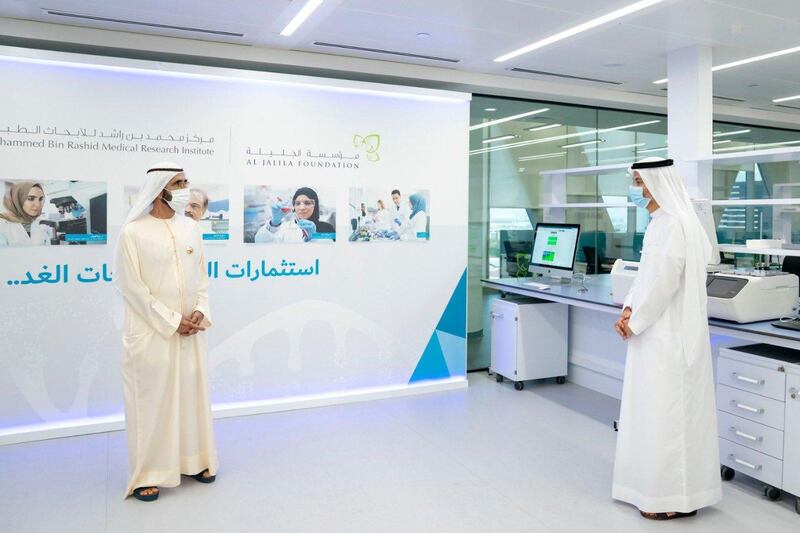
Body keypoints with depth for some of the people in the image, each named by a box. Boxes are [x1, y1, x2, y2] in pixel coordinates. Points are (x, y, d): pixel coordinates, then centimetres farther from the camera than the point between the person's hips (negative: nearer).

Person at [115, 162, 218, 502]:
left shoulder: (190, 228, 7)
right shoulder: (133, 233, -9)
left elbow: (201, 277, 9)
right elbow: (132, 287, -12)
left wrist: (200, 311, -7)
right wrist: (172, 321, -14)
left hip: (191, 331, 5)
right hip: (152, 332, -5)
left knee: (192, 393, 12)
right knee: (152, 398, 2)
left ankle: (193, 459, 27)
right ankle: (147, 474, 15)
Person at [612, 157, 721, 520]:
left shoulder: (673, 224, -17)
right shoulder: (659, 223, 13)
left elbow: (664, 280, -22)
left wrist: (635, 321, -12)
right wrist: (630, 309, 3)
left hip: (669, 335, -10)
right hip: (657, 332, 10)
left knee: (667, 410, -1)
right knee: (655, 409, 15)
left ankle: (675, 498, 11)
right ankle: (658, 484, 26)